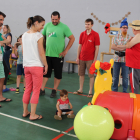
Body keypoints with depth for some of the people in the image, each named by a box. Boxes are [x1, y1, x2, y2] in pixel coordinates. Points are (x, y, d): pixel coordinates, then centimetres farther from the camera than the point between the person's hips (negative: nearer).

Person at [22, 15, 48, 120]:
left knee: (27, 89, 17)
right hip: (36, 66, -7)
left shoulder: (24, 35, 8)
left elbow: (24, 51, 12)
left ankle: (25, 112, 26)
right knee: (36, 91, 3)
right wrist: (46, 65, -3)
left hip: (26, 66, 7)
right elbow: (41, 53, -13)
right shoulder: (38, 36, -12)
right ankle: (33, 115, 9)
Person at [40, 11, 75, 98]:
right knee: (45, 73, 9)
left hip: (58, 55, -3)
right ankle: (42, 90, 18)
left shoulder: (64, 27, -5)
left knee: (58, 74, 6)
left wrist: (66, 50, -9)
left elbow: (72, 38, -5)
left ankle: (54, 91, 19)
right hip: (47, 54, 3)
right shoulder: (47, 25, 6)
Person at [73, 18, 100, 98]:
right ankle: (80, 90, 25)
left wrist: (95, 59, -11)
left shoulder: (95, 34, -6)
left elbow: (97, 48, -7)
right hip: (82, 58, 5)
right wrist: (78, 57, 8)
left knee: (91, 75, 3)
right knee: (81, 74, 12)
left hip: (90, 59, -4)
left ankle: (90, 92, 12)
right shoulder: (82, 34, 7)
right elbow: (80, 46, 11)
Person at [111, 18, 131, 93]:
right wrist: (124, 48, -14)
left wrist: (119, 46, -15)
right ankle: (114, 90, 22)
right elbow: (112, 47, -9)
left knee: (125, 77, 6)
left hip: (125, 59, -1)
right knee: (115, 76, 9)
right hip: (117, 58, 1)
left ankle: (124, 91, 19)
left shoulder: (130, 37, 2)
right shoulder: (116, 37, 4)